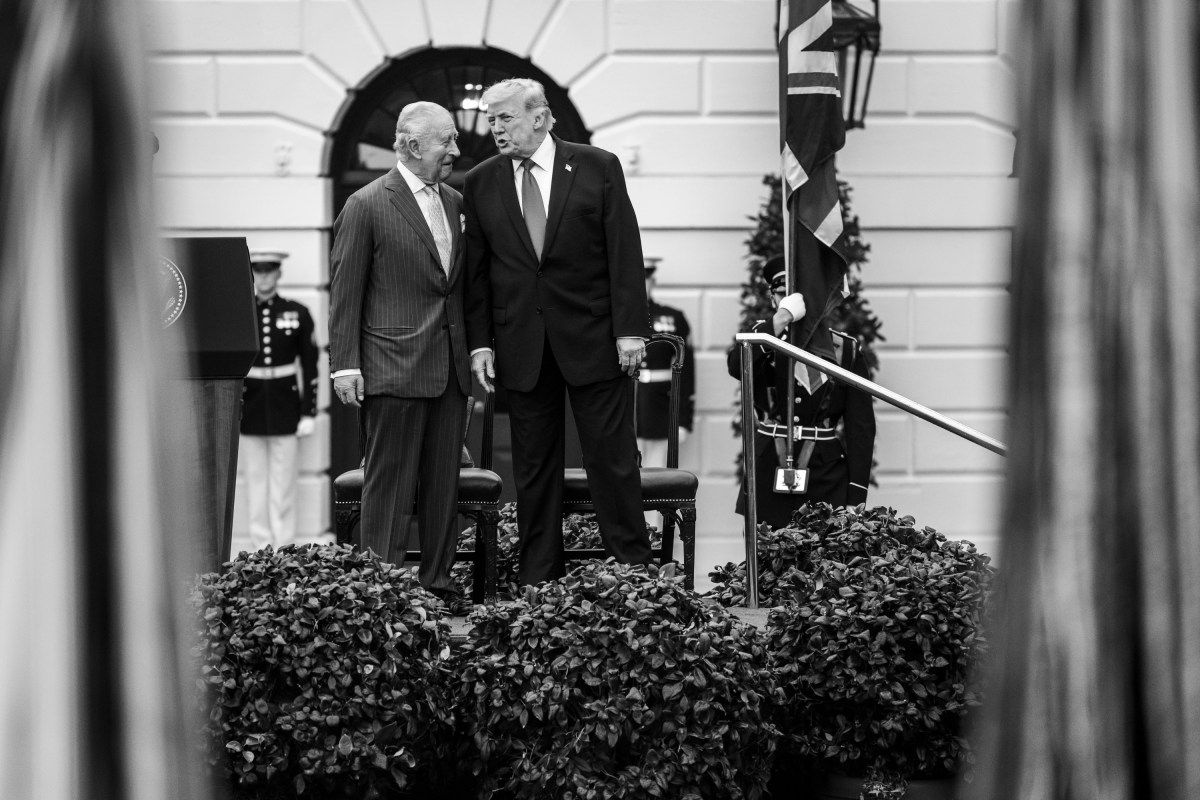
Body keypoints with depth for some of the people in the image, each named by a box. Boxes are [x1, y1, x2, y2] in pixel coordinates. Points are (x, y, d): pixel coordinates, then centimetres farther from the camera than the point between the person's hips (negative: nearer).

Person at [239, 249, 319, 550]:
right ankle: (260, 550, 12)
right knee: (255, 484, 5)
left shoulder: (297, 314, 3)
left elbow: (309, 365, 4)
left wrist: (309, 413, -1)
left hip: (285, 408, -1)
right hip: (249, 409, 1)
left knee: (283, 485, 1)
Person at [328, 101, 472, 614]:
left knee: (443, 484, 9)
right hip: (394, 369, -6)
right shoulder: (367, 206, -5)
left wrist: (474, 350, 11)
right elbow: (344, 292, -6)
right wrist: (345, 365, -11)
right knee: (389, 485, -2)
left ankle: (437, 583, 17)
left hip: (450, 367, 6)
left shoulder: (455, 202, 14)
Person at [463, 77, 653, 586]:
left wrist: (630, 329, -8)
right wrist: (480, 342, 0)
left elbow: (624, 253, -3)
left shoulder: (598, 168, 0)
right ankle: (537, 580, 14)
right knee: (532, 466, 6)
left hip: (593, 337, -2)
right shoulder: (480, 184, 6)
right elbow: (477, 271, 7)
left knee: (612, 458, 1)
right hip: (522, 347, 2)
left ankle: (633, 569, 11)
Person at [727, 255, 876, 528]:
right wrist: (781, 319, -25)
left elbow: (861, 425, 3)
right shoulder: (763, 338, 7)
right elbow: (737, 367, -17)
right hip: (768, 479, 1)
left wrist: (856, 497, -4)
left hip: (827, 484, -1)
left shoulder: (846, 350, 5)